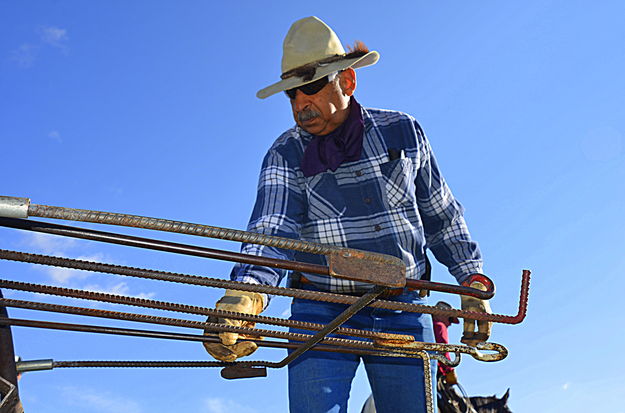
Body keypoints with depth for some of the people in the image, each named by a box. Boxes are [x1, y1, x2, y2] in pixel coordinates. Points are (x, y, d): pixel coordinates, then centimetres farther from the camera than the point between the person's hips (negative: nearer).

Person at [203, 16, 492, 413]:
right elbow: (272, 228, -18)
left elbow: (442, 216, 14)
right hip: (322, 313, -1)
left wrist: (472, 280, 9)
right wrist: (247, 291, -36)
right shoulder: (285, 155, -1)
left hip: (402, 311, 2)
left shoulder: (404, 132, 5)